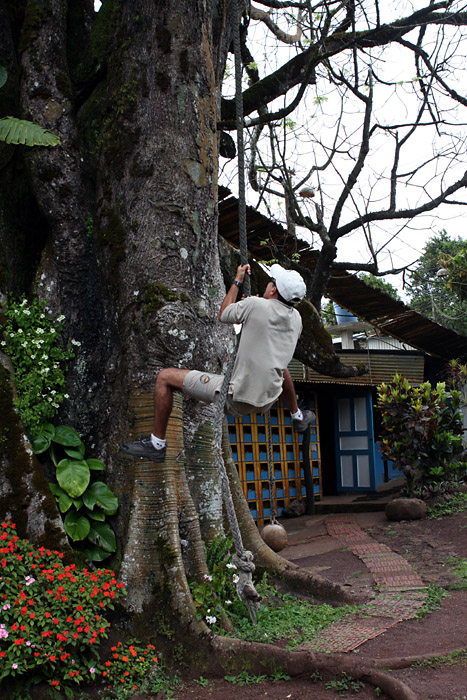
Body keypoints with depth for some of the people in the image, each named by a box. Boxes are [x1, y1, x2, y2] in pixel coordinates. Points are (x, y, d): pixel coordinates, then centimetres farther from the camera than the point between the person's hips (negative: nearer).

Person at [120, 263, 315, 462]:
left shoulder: (256, 306, -17)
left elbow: (223, 315, 4)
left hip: (236, 400, -6)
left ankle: (156, 444, 9)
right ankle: (297, 417, 53)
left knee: (165, 377, 2)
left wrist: (237, 281, 14)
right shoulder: (296, 318, 0)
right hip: (268, 400, 7)